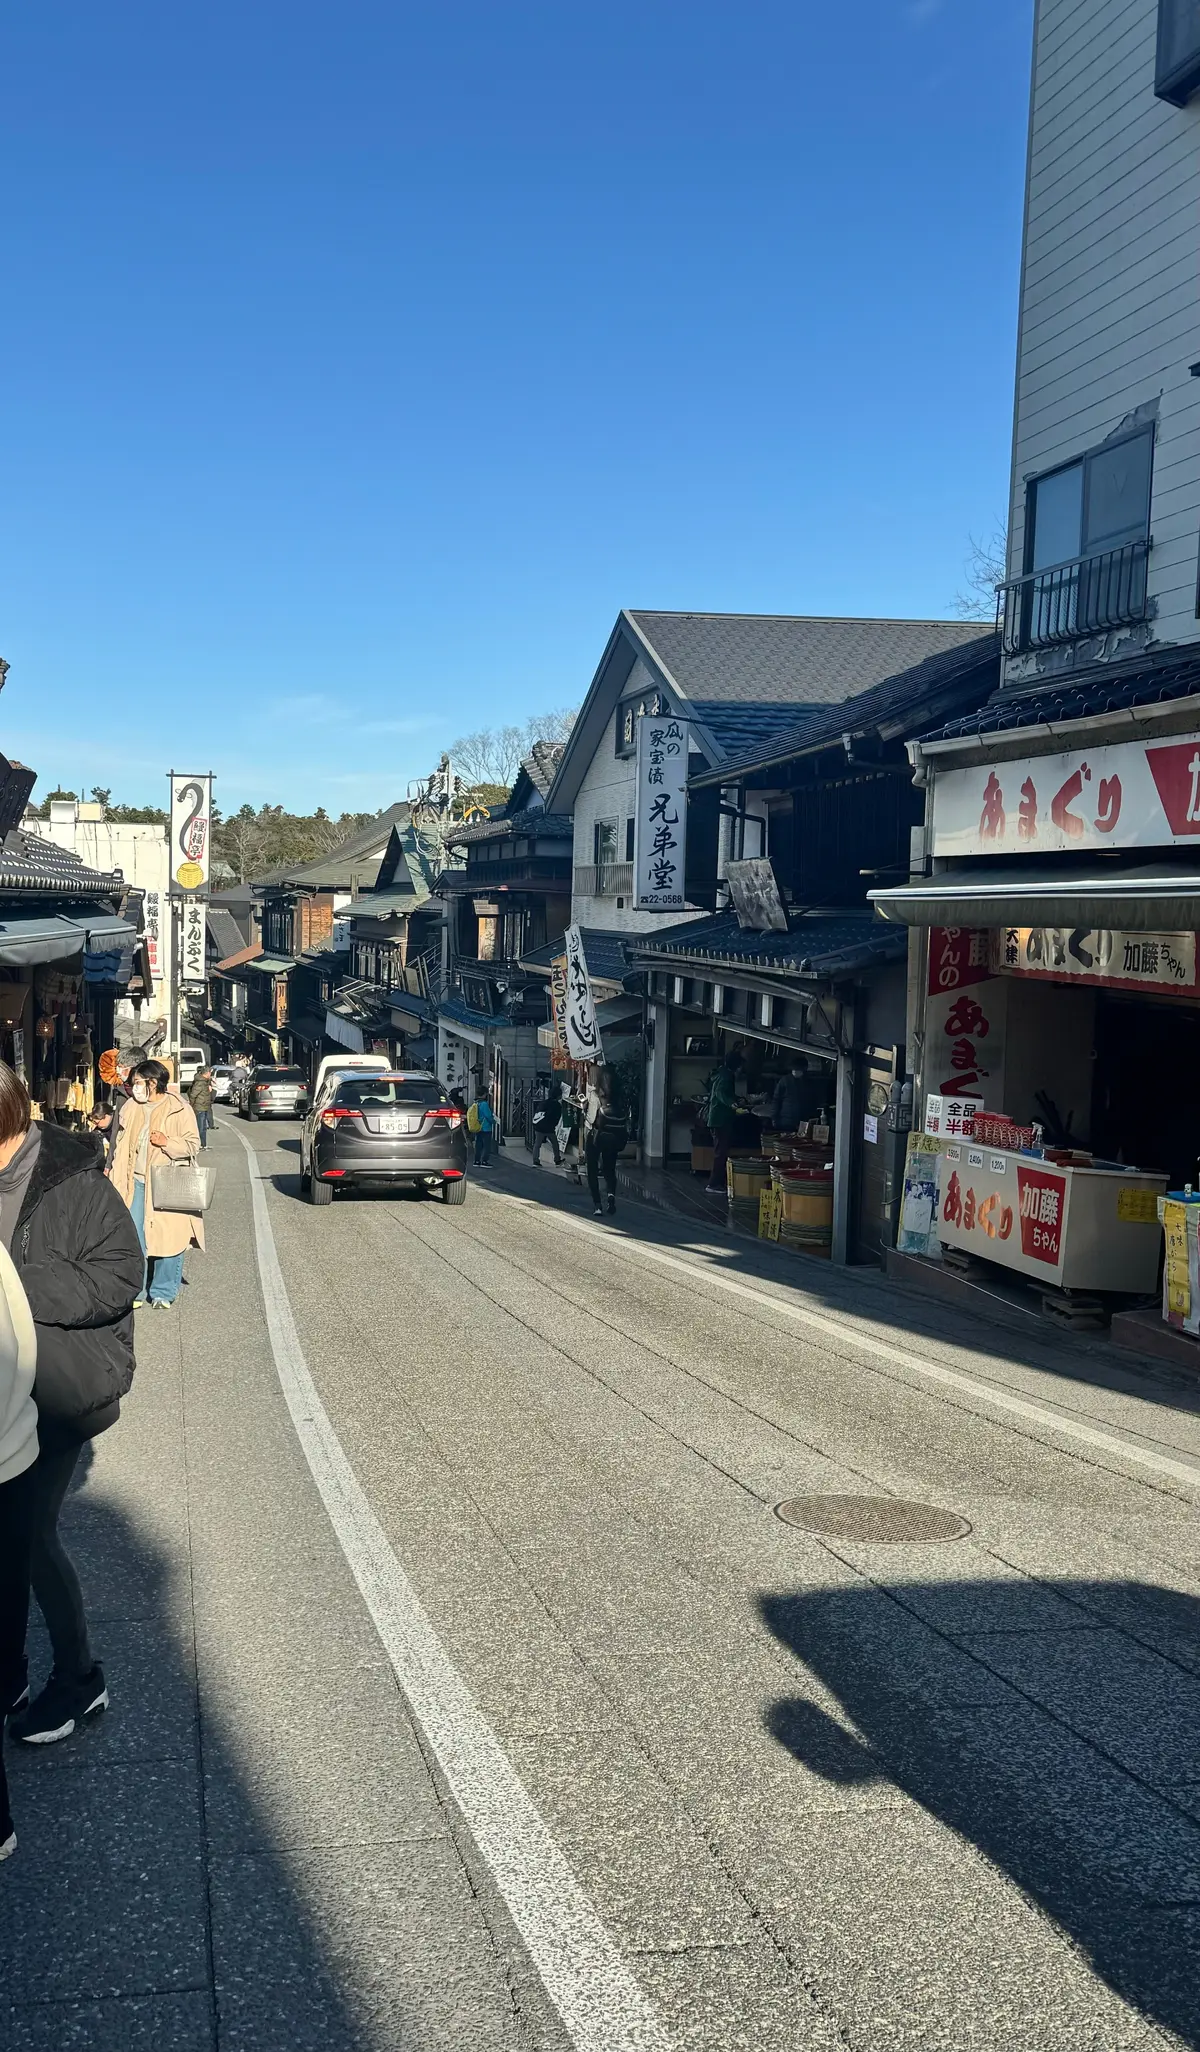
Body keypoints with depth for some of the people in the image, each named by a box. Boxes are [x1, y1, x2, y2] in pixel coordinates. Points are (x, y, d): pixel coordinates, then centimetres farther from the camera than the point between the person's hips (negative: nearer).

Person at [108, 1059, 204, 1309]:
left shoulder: (180, 1110, -4)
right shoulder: (131, 1109, 12)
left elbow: (193, 1145, -4)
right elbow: (121, 1146, 21)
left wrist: (167, 1142, -19)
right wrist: (113, 1172, 15)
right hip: (136, 1183, 4)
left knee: (167, 1239, -1)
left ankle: (163, 1293, 11)